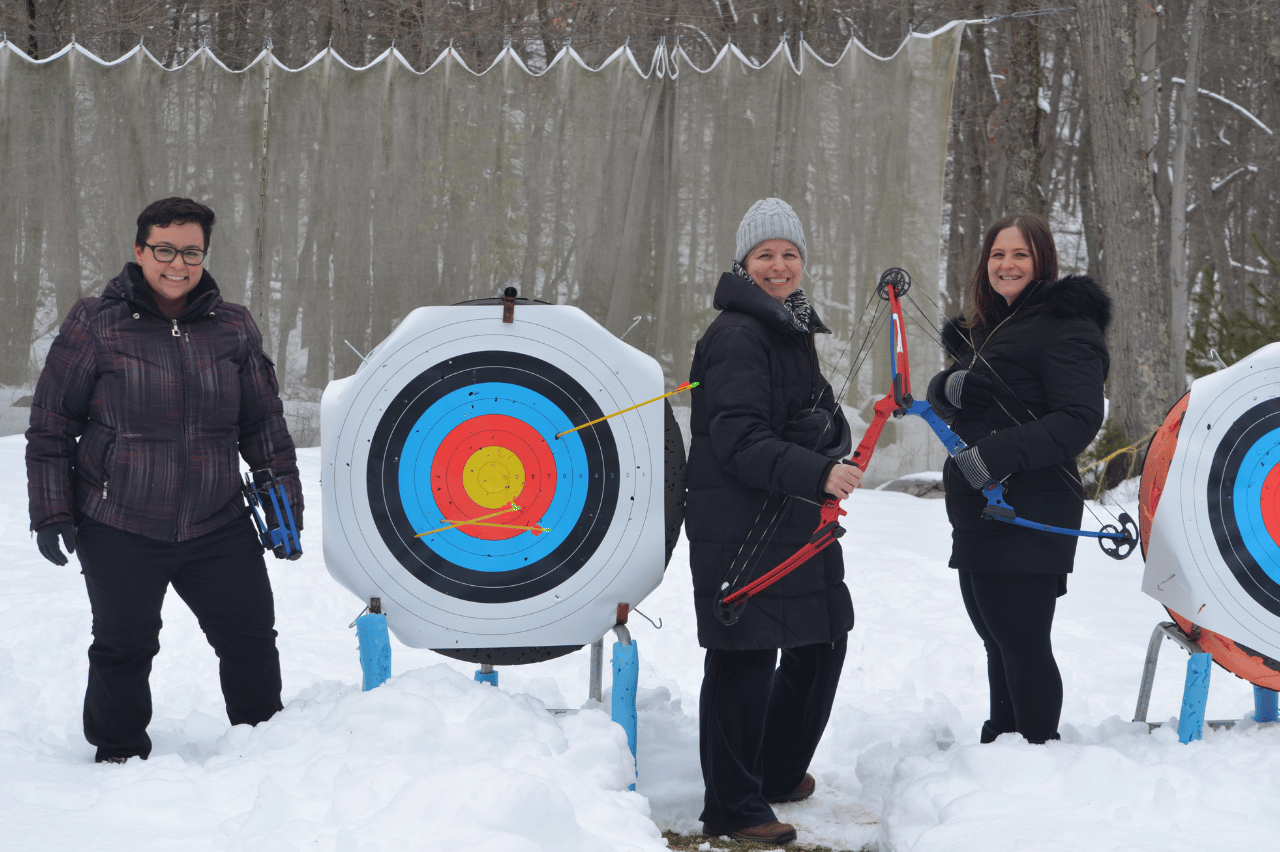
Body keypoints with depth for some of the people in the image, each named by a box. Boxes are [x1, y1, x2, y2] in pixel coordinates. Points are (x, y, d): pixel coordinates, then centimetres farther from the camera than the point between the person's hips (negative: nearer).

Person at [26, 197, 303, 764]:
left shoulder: (233, 328, 5)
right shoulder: (94, 324, -5)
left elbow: (264, 424, 12)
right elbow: (50, 427, -1)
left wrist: (285, 502, 10)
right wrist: (51, 511, -5)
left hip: (218, 525, 3)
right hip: (118, 530, -3)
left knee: (251, 635, 6)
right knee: (124, 648, 7)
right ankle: (119, 756, 27)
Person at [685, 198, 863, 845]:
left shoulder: (794, 330, 17)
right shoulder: (738, 336, -14)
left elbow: (823, 416, 21)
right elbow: (739, 439, -22)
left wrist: (835, 448, -1)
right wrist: (817, 474, -31)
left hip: (797, 524, 10)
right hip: (739, 529, -10)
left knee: (822, 644, 18)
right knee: (744, 659, -5)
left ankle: (778, 773, 36)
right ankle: (733, 809, 5)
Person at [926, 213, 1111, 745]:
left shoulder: (1066, 327, -8)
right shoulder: (984, 329, 19)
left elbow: (1080, 420, -18)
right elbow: (942, 397, 15)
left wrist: (1000, 453, -25)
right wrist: (951, 387, -10)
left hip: (1030, 516, -9)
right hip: (976, 515, 9)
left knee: (1022, 643, -8)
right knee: (997, 641, 15)